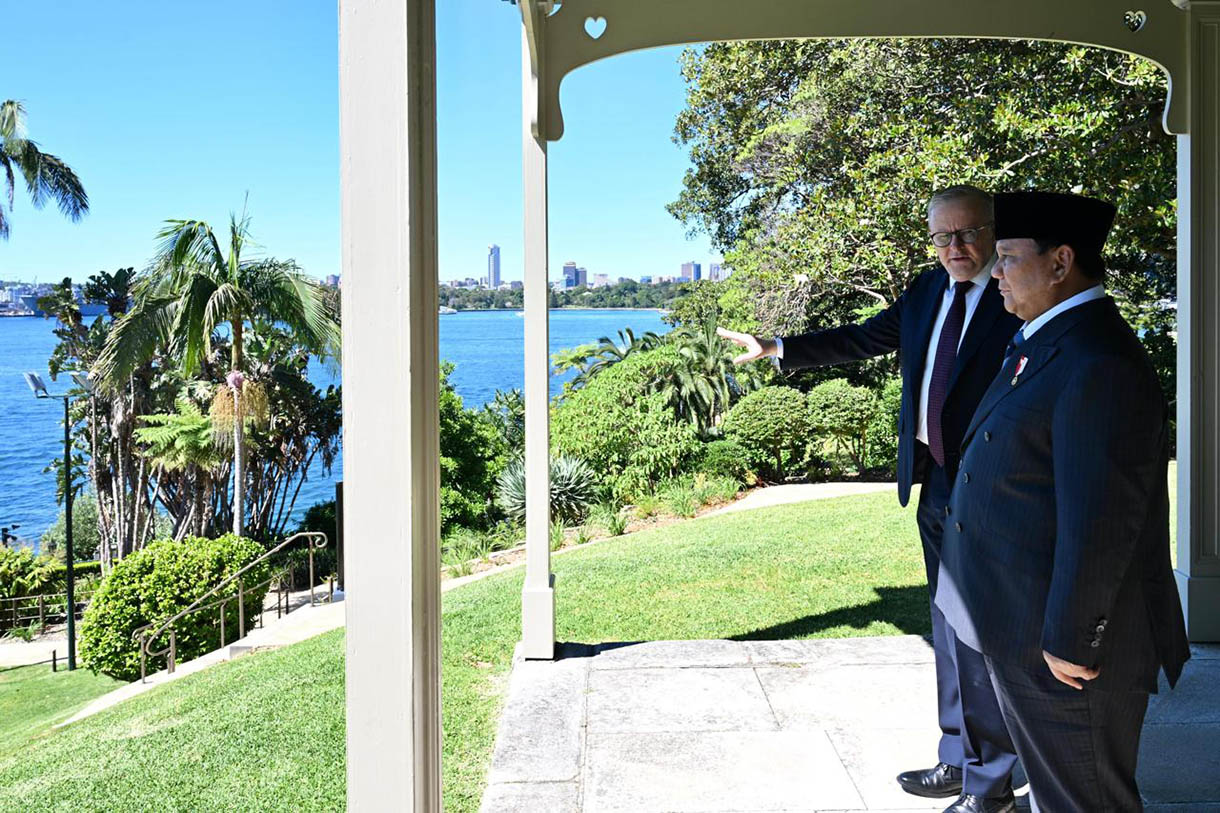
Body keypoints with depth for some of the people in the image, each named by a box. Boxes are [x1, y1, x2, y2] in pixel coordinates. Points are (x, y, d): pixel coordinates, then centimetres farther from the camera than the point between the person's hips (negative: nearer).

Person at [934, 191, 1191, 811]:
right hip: (1022, 627, 10)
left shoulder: (1100, 364, -23)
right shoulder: (1045, 342, 10)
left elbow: (1101, 521, -26)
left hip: (1065, 643, -10)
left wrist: (1070, 641, -21)